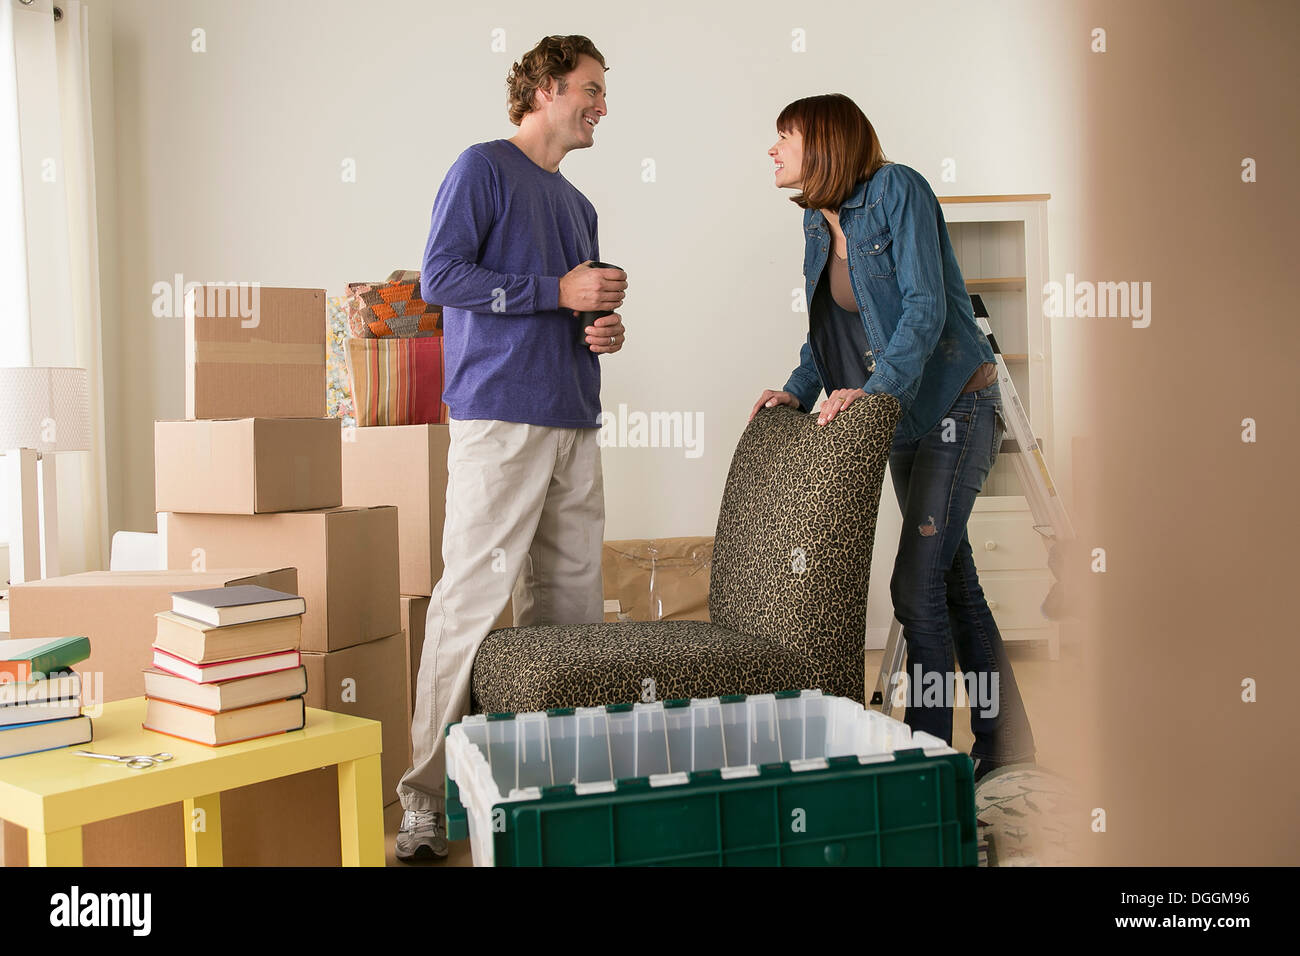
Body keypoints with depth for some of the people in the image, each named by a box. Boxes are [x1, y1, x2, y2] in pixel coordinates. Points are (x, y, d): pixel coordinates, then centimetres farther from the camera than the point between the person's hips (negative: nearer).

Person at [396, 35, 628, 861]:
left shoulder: (577, 204, 25)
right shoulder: (484, 168, 1)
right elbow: (440, 277, -9)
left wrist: (605, 330, 8)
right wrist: (557, 292, -12)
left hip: (575, 422, 8)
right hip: (500, 415, -8)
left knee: (573, 604, 7)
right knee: (472, 598, -11)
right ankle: (426, 797, -5)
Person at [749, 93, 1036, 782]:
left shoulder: (897, 189, -12)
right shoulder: (817, 222, 11)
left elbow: (925, 305, -20)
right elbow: (828, 329, 15)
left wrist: (877, 386, -31)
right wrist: (798, 389, -1)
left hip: (957, 404, -8)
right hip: (903, 415, 8)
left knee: (918, 584, -13)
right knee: (954, 582, 11)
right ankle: (1005, 749, 23)